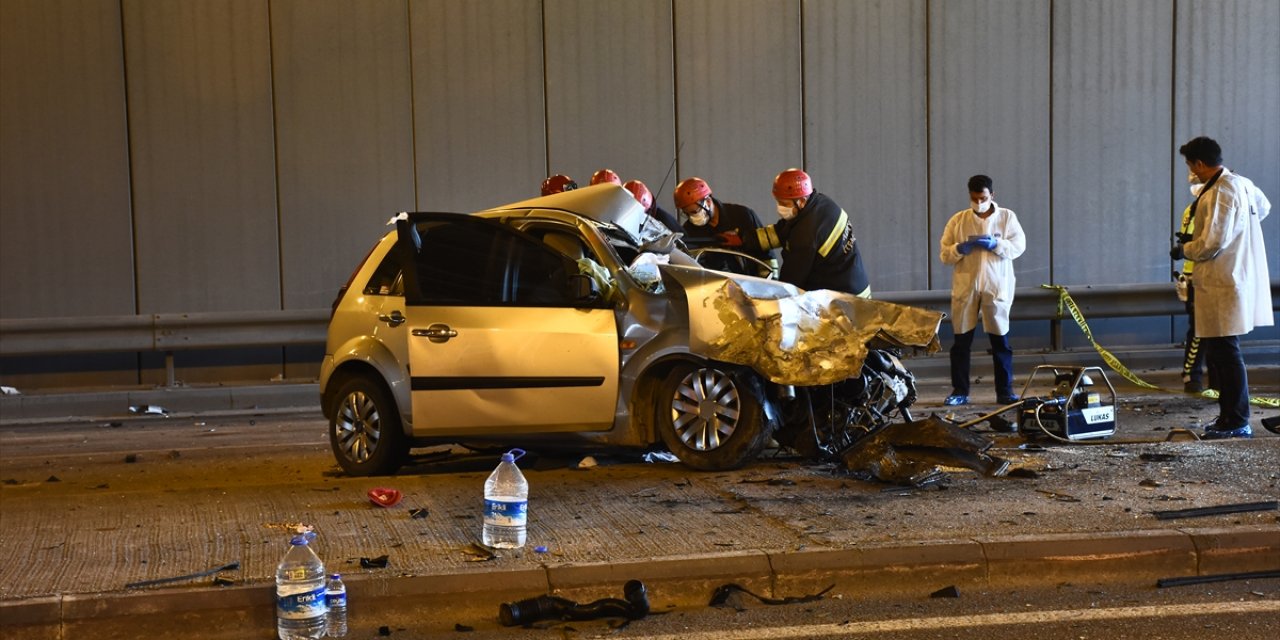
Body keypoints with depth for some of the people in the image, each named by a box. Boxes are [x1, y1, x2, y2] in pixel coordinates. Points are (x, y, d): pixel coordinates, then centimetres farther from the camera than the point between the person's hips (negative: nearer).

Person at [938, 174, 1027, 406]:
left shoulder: (1007, 217, 5)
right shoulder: (958, 220, 7)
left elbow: (1019, 246, -2)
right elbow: (944, 254, 5)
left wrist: (996, 244, -19)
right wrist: (960, 248, -16)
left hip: (997, 286, -1)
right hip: (965, 287, 1)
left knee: (1000, 340, 3)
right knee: (961, 341, 3)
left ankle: (1005, 391, 10)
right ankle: (959, 391, 10)